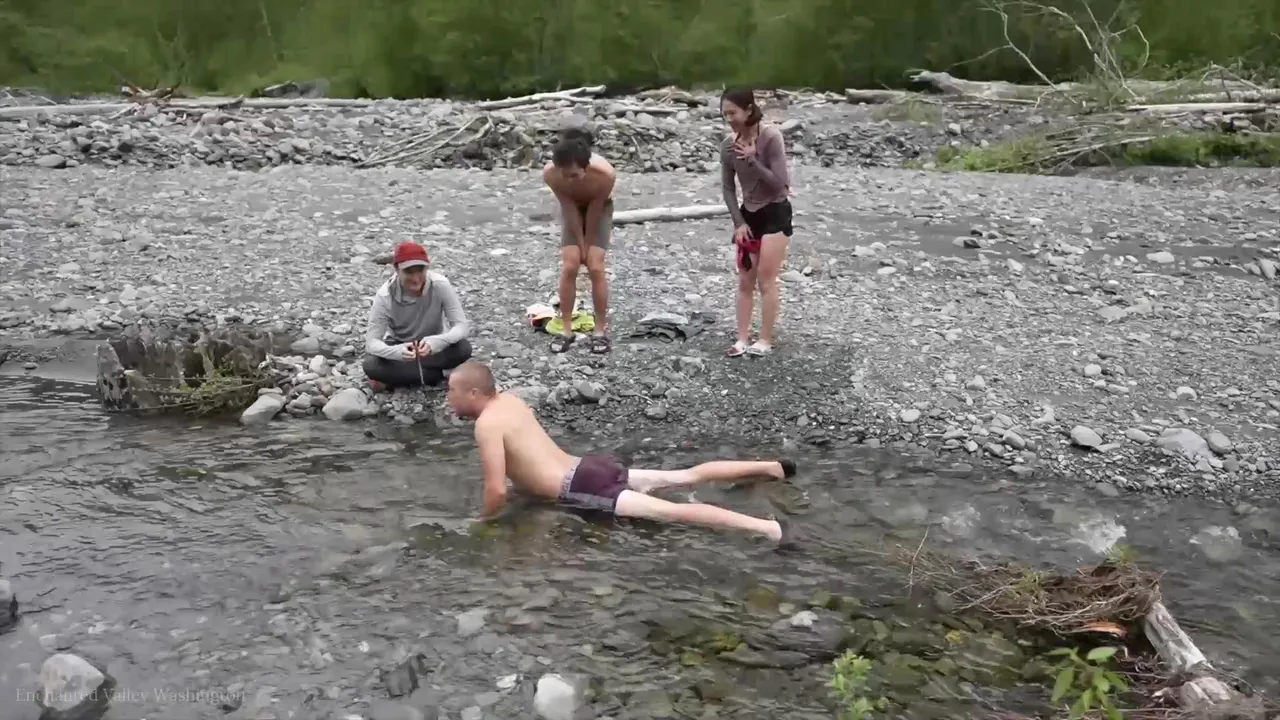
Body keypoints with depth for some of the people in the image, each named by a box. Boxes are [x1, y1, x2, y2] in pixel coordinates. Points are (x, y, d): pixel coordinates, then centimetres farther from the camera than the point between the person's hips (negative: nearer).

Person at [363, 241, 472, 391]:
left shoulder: (440, 285, -25)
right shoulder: (385, 295, -25)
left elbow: (462, 326, -26)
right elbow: (371, 342, -26)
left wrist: (436, 342, -47)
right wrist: (397, 352, -49)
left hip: (431, 345, 1)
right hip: (399, 345, -1)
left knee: (463, 349, -31)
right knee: (371, 365, -30)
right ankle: (433, 375, -18)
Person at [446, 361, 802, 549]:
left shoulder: (487, 424, -12)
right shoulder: (509, 398, 15)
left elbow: (497, 490, -18)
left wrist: (483, 521, -2)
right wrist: (523, 479, 31)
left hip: (580, 489, -9)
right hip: (589, 467, 9)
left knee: (671, 511, -20)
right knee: (687, 477, 12)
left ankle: (768, 527, -30)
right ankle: (771, 467, 16)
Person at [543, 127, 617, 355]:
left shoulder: (605, 174, -40)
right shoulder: (550, 173, -35)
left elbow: (593, 212, -25)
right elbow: (570, 210, -22)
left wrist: (588, 246, -12)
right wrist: (580, 245, -12)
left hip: (599, 210, -2)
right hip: (573, 210, 2)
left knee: (596, 268, -9)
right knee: (569, 267, -6)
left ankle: (601, 330, 2)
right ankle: (566, 330, 4)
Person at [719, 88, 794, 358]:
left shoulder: (771, 137, -20)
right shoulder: (729, 145, -4)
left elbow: (780, 183, -21)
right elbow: (728, 188, 3)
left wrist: (752, 160, -27)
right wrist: (739, 222, -4)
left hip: (775, 213, -6)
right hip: (748, 215, 6)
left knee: (766, 280, -2)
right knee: (744, 281, 8)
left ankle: (766, 340, 8)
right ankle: (742, 339, 14)